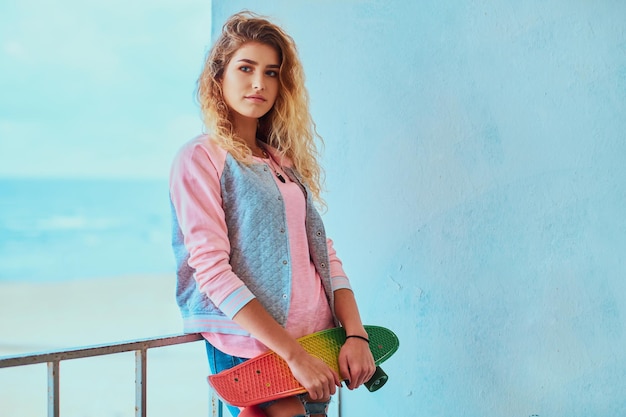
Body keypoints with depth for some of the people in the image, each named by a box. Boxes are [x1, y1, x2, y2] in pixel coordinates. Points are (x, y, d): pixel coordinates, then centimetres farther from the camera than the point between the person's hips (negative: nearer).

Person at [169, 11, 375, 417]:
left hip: (319, 344, 6)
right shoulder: (199, 158, -6)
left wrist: (356, 334, -6)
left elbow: (323, 251, 9)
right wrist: (294, 353, -19)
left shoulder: (285, 161, 14)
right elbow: (212, 269, -15)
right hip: (251, 350, -6)